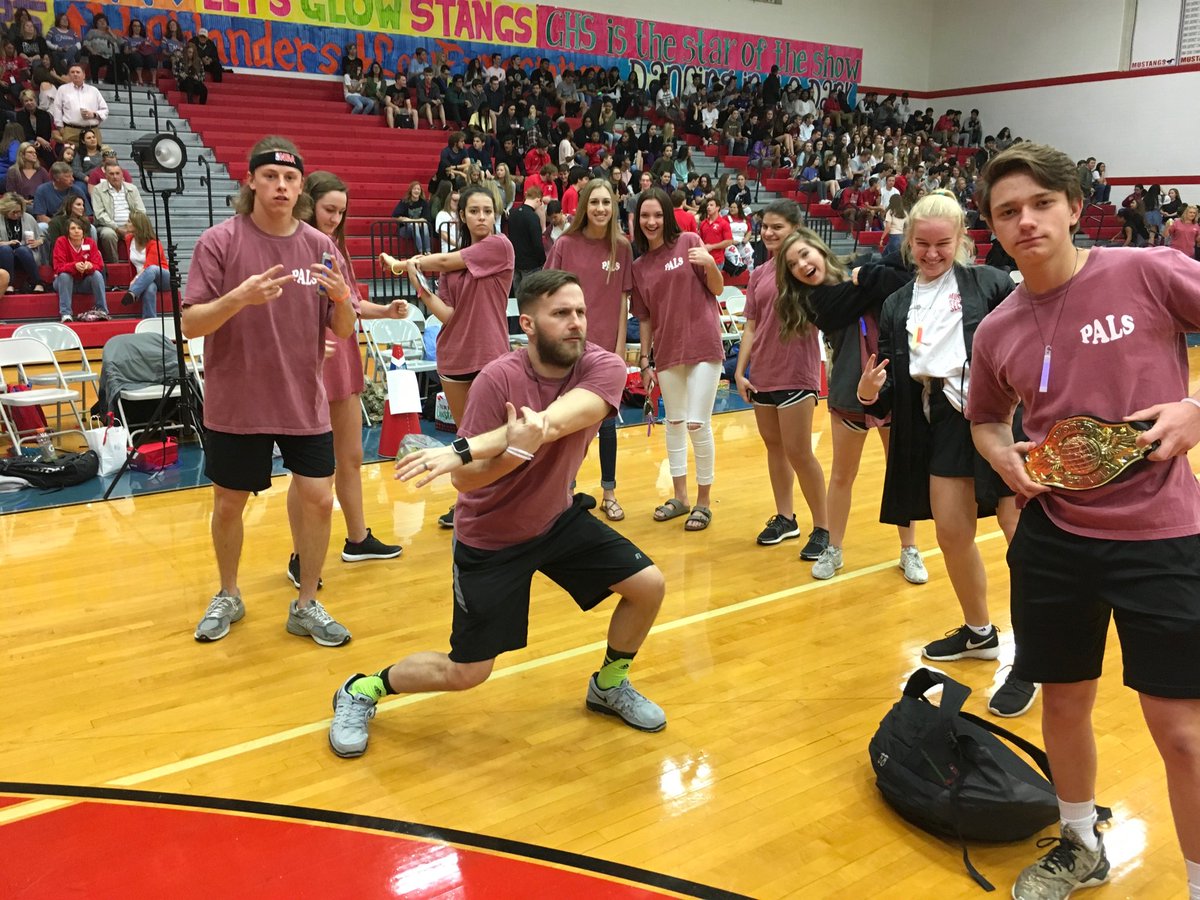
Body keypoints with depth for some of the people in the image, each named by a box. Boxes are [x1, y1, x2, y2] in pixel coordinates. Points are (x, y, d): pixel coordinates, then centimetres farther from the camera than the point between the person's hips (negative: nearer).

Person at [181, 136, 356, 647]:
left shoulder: (320, 246, 0)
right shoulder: (220, 241, -8)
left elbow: (343, 330, 1)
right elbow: (190, 325, -12)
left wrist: (341, 297, -21)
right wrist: (239, 297, -30)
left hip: (305, 402, 2)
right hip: (236, 404, -2)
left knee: (318, 499, 0)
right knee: (229, 503, 11)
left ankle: (306, 606, 19)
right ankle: (228, 597, 35)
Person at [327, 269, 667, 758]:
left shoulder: (604, 368, -17)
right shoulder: (499, 378, -25)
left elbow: (553, 422, -37)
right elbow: (465, 481, -27)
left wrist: (462, 450, -47)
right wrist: (515, 449, -47)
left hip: (560, 518, 4)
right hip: (491, 539, -4)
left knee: (648, 585, -3)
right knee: (466, 673, -1)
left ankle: (609, 686, 24)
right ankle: (360, 691, 26)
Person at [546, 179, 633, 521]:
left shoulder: (621, 248, 0)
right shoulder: (565, 245, -5)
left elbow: (622, 300, 2)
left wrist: (620, 345, -1)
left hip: (606, 346, 2)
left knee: (607, 421, 11)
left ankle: (609, 494, 24)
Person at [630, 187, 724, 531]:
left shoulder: (689, 242, -2)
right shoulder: (639, 266, 8)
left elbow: (717, 290, -2)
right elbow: (644, 318, 10)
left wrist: (709, 264, -21)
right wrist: (645, 361, 7)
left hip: (703, 346, -4)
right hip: (666, 352, 4)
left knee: (697, 424, -6)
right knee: (674, 422, 12)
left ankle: (704, 502, 7)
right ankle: (679, 496, 24)